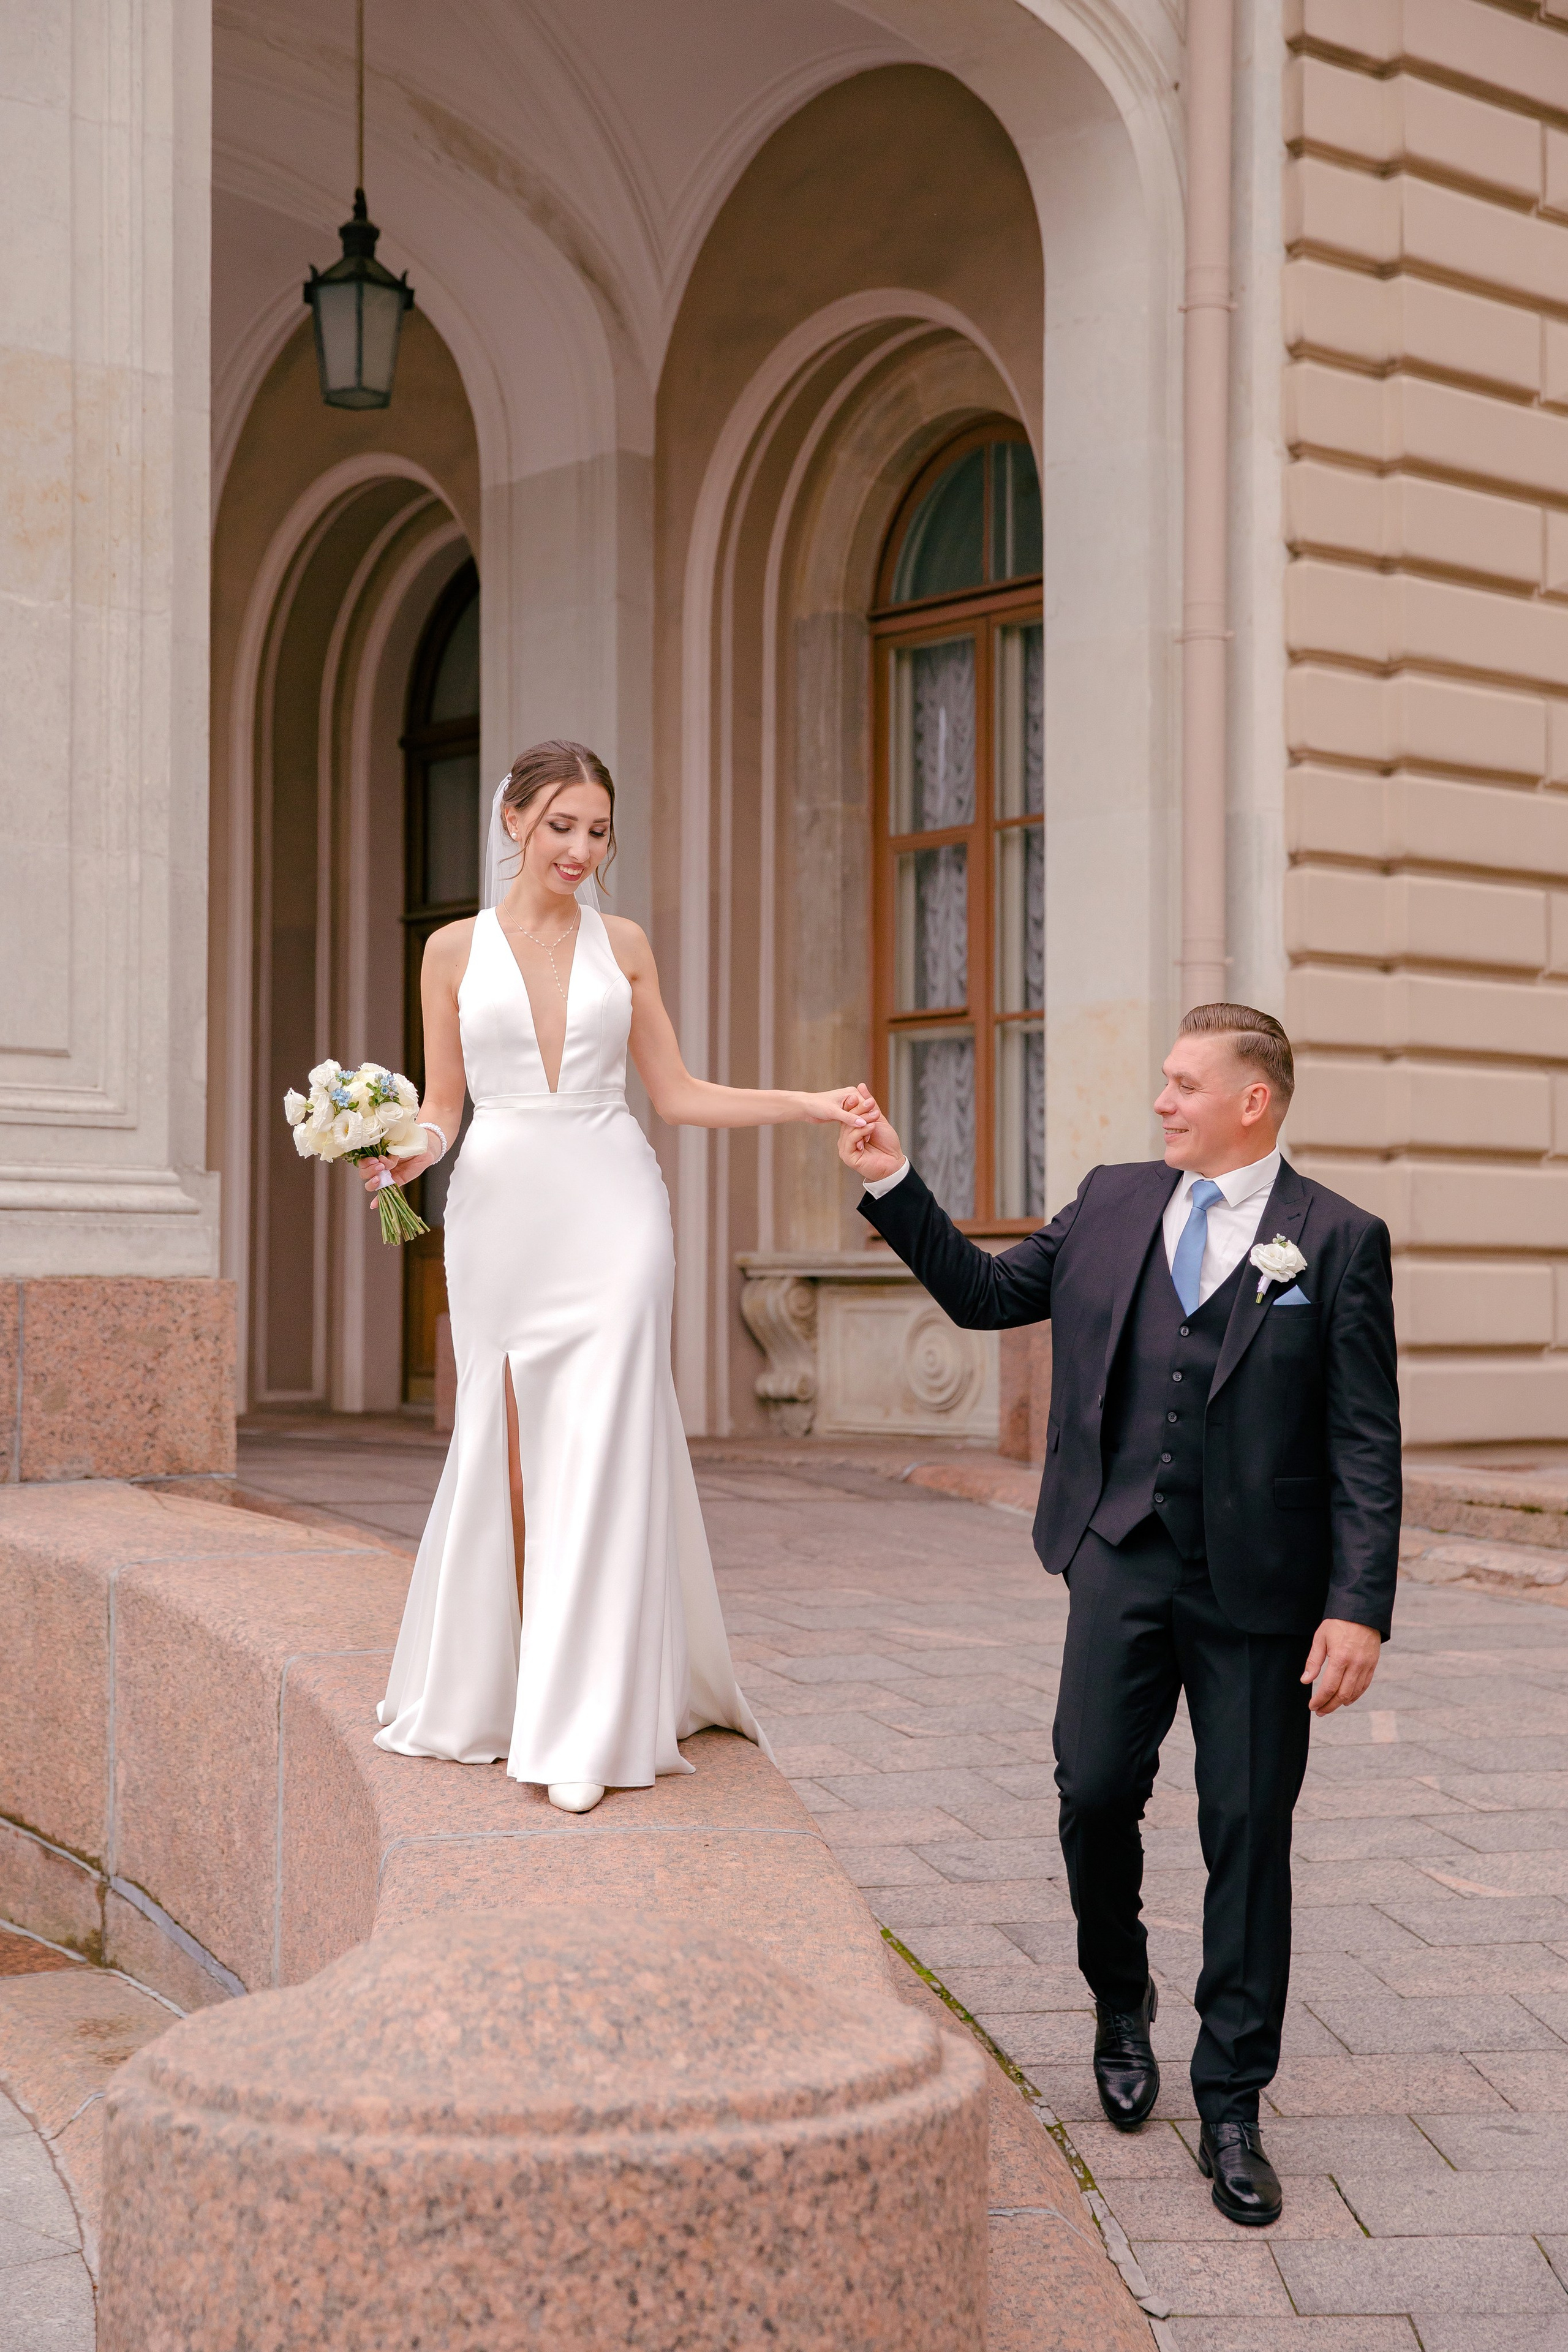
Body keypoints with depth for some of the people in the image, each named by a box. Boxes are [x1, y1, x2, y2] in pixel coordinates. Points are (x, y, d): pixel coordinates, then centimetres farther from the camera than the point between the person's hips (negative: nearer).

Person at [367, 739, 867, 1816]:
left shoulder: (623, 945, 10)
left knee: (604, 1451, -6)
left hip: (611, 1209, 0)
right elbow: (441, 1104, 9)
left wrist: (810, 1103, 1)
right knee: (504, 1453, 3)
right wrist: (409, 1154, -13)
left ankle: (589, 1722, -2)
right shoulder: (456, 949, 7)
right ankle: (494, 1692, 18)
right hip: (502, 1210, 0)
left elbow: (678, 1092, 10)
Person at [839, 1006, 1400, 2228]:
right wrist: (894, 1185, 7)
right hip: (1123, 1562, 3)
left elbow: (1366, 1446, -6)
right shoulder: (1112, 1203, 9)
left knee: (1248, 1832, 4)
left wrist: (1361, 1608, -13)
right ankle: (1121, 2006, 28)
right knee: (1096, 1791, -3)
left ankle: (1232, 2109, 17)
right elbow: (984, 1291, 16)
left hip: (1259, 1582, -3)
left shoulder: (1339, 1240, -3)